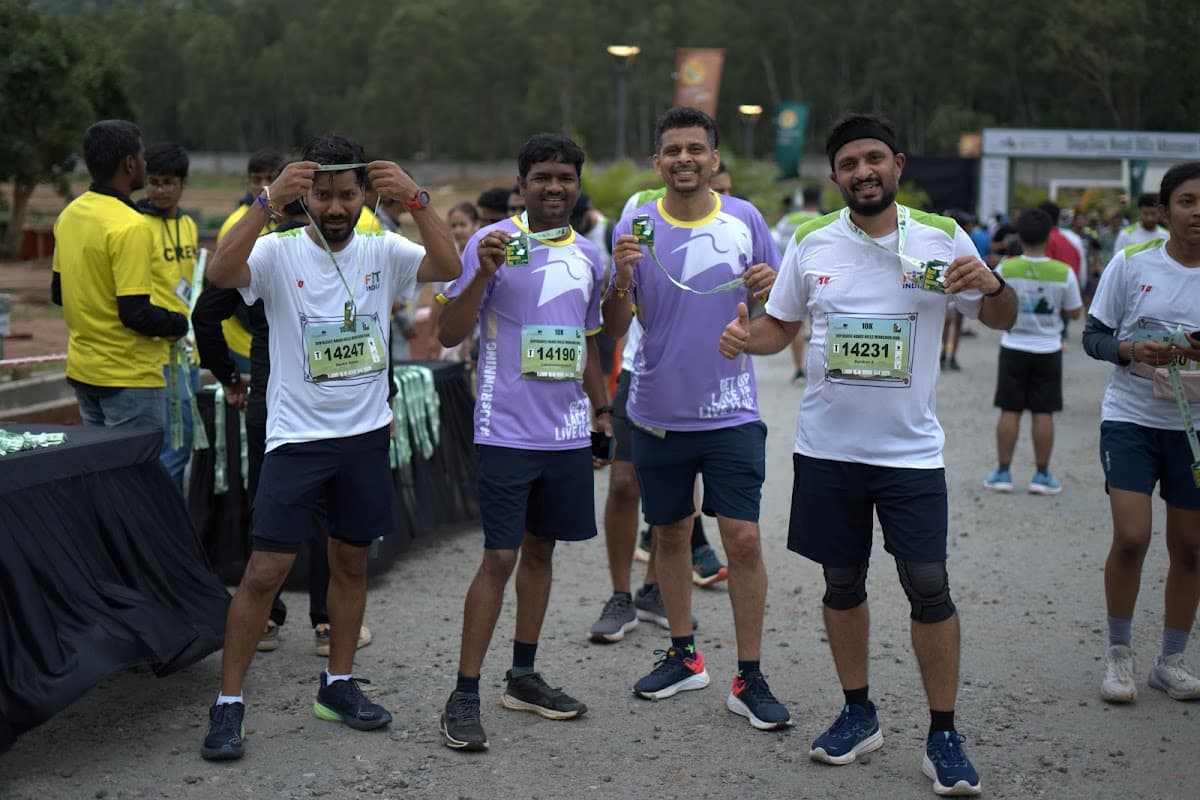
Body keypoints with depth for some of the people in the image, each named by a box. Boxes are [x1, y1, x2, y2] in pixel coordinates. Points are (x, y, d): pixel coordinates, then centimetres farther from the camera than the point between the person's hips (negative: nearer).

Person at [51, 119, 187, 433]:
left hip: (82, 370, 9)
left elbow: (58, 292, 16)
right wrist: (178, 324, -7)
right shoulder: (131, 227, -21)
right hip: (129, 377, -9)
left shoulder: (69, 215, 6)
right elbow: (136, 312, -23)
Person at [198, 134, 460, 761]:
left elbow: (449, 268, -17)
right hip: (296, 436, -3)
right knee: (266, 569, -6)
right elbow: (220, 273, -28)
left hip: (366, 433, 4)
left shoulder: (382, 251, 0)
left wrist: (416, 199, -31)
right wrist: (270, 201, -38)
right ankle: (228, 703, 5)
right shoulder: (279, 252, -8)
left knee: (351, 561, 14)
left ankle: (338, 684, 30)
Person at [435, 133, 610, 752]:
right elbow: (448, 334, -11)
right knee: (500, 558, -7)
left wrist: (603, 411, 21)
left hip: (568, 434, 6)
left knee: (540, 550, 13)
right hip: (507, 431, -6)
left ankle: (523, 678, 25)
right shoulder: (492, 243, -6)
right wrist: (483, 274, -24)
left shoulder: (587, 255, 12)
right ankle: (463, 696, 1)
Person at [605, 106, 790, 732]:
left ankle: (750, 679, 2)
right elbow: (614, 328, 0)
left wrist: (769, 288, -13)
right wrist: (622, 279, -19)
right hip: (658, 413, 1)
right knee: (670, 534, 13)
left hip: (730, 412, -1)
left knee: (743, 538, -7)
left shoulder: (745, 220, 0)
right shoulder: (635, 228, -1)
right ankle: (683, 656, 29)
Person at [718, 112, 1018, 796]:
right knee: (843, 583, 12)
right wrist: (745, 337, -12)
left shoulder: (942, 238, -3)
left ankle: (944, 736, 9)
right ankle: (859, 713, 29)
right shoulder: (812, 244, 1)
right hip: (827, 448, 2)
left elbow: (1003, 319, 5)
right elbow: (782, 326, 11)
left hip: (911, 450, -2)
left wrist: (992, 285, -18)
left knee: (930, 589, -4)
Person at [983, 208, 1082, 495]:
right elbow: (1074, 313, -1)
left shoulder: (1006, 269, -10)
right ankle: (1042, 475, 11)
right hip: (1047, 350, 0)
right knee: (1043, 413, 6)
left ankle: (1003, 472, 10)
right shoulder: (1064, 273, -10)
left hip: (1014, 348, 0)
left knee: (1009, 411, 7)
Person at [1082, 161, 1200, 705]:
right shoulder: (1131, 263, -4)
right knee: (1131, 538, -11)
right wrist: (1132, 349, -18)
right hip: (1131, 418, -2)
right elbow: (1093, 335, 1)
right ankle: (1119, 654, 9)